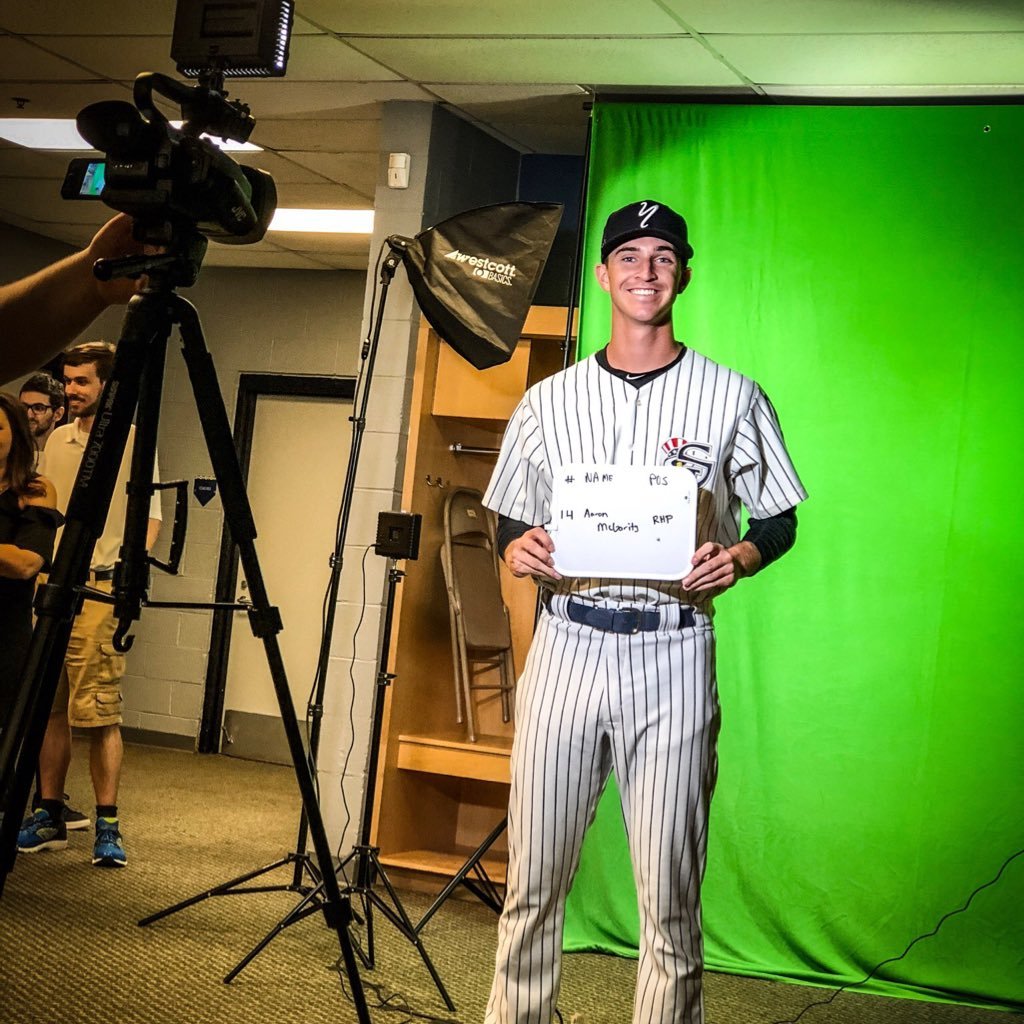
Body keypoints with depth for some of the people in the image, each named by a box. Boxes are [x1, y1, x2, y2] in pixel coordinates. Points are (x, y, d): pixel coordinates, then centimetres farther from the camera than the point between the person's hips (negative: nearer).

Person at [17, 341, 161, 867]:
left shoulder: (132, 440, 0)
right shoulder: (57, 441, 17)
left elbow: (151, 516, -2)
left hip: (100, 589, -6)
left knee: (100, 711, -9)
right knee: (49, 708, 7)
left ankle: (107, 826, -5)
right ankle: (48, 817, 15)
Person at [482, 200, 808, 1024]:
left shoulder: (733, 398, 6)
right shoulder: (548, 401, 12)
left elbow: (780, 520, 10)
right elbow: (509, 521, 17)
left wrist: (739, 558, -11)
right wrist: (518, 548, -6)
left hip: (673, 655, -2)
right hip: (566, 646, 2)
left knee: (670, 895, 1)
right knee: (532, 882, 6)